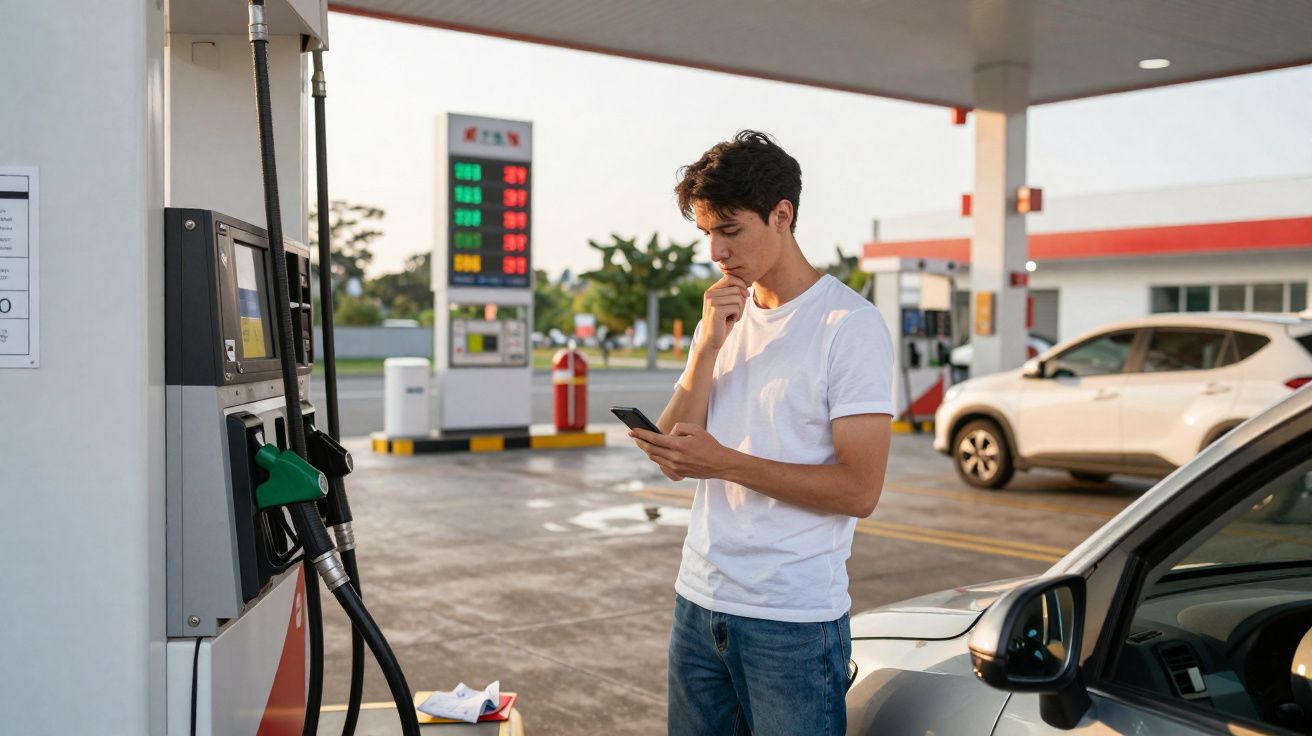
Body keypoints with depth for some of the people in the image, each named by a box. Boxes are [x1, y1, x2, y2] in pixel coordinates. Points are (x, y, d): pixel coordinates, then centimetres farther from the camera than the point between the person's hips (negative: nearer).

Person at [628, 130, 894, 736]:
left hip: (796, 620, -6)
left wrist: (726, 462, -21)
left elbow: (859, 490, -16)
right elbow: (673, 460, 3)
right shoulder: (722, 313, 10)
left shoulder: (851, 324, -10)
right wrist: (708, 348, -9)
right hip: (700, 598, 6)